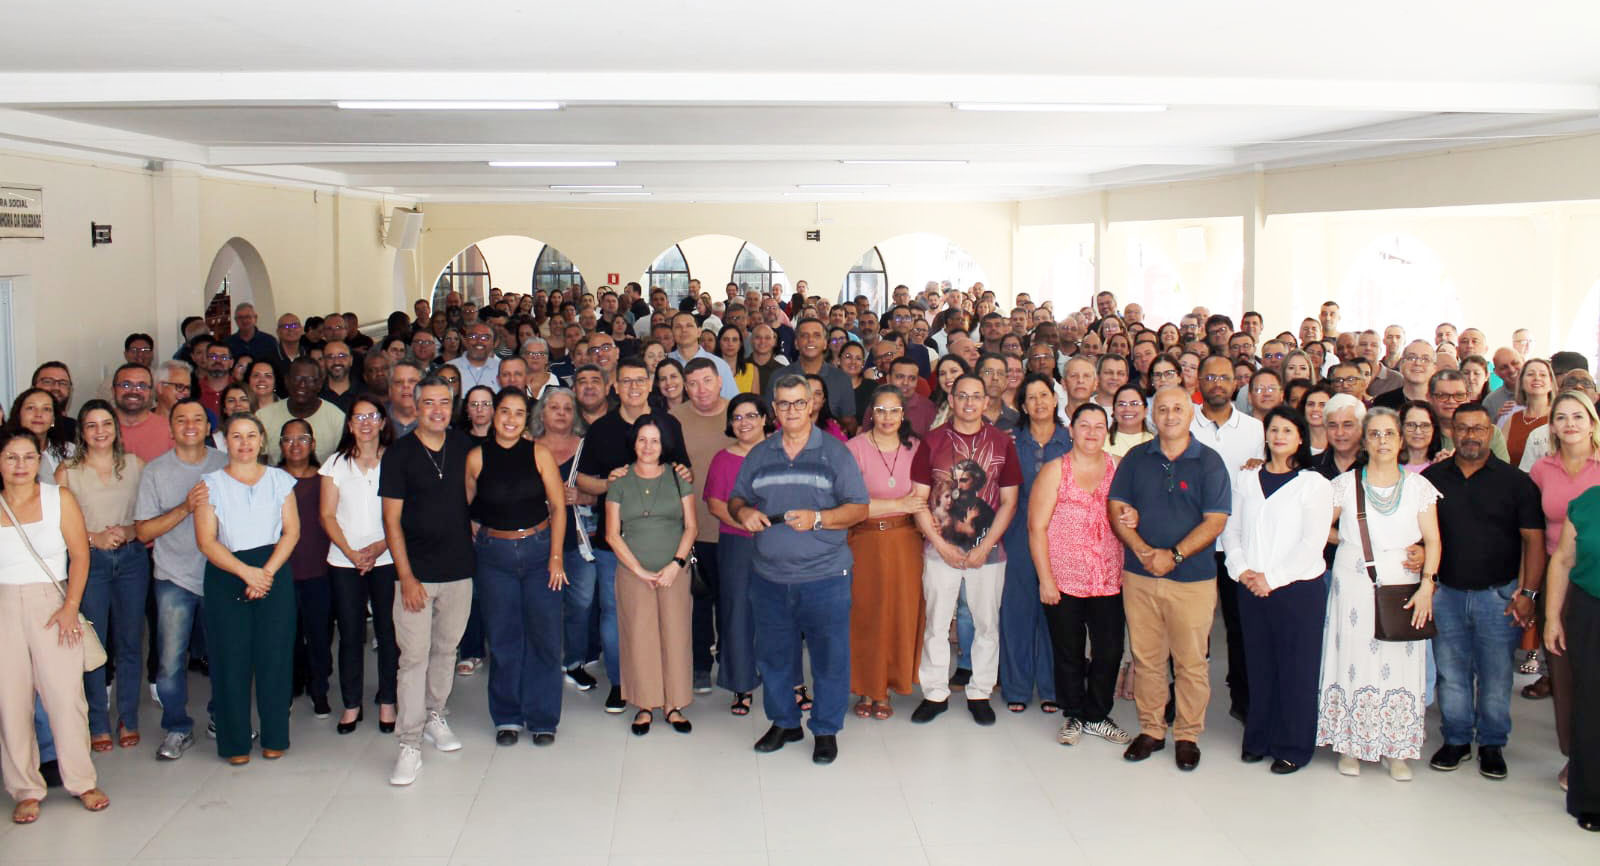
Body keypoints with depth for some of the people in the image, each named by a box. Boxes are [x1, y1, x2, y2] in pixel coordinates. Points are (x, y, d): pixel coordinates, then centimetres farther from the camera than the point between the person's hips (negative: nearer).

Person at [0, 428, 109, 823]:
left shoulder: (59, 498, 2)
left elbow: (79, 555, 1)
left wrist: (70, 607, -8)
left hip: (50, 605, -1)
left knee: (65, 694, -3)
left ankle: (82, 781, 10)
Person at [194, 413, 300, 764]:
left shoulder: (279, 479, 9)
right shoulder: (211, 483, 4)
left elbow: (291, 531, 3)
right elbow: (206, 541, -4)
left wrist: (268, 571, -11)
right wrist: (246, 572, -14)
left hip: (275, 573, 1)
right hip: (226, 577, -1)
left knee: (275, 656, 0)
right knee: (231, 659, 0)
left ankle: (274, 738, 12)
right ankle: (235, 742, 11)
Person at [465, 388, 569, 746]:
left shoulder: (539, 454, -2)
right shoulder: (477, 457, -1)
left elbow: (558, 507, -1)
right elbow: (463, 507, 8)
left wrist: (556, 555, -6)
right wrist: (476, 541, 0)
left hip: (539, 548, 0)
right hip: (495, 554, 0)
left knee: (544, 635, 0)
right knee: (502, 637, 5)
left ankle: (542, 718, 13)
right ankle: (506, 717, 20)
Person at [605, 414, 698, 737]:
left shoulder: (678, 477, 5)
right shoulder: (620, 481, 4)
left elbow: (691, 526, 4)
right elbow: (612, 534, 2)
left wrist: (676, 564, -9)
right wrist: (640, 571, -5)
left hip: (675, 573, 0)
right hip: (633, 573, 0)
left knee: (676, 636, -1)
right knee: (639, 637, 0)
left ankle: (675, 706, 10)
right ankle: (645, 706, 11)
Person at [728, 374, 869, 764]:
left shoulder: (834, 452, 0)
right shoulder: (759, 455, 11)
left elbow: (859, 508, -3)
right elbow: (735, 499, 19)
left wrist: (817, 519, -18)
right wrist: (743, 512, -5)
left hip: (825, 577, -3)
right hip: (769, 577, 4)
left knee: (829, 655, 1)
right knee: (774, 654, 12)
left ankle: (826, 730, 16)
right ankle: (783, 722, 29)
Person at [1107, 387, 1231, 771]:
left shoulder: (1209, 462, 0)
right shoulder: (1136, 459, 8)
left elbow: (1215, 521, -6)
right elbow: (1117, 509, 4)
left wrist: (1174, 555, -15)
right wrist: (1141, 549, -12)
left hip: (1193, 578, -2)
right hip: (1139, 576, 2)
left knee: (1191, 662, 3)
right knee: (1145, 659, 8)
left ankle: (1188, 735, 16)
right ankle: (1150, 730, 21)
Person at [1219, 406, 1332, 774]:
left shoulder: (1315, 484, -2)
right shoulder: (1247, 479, 11)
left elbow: (1312, 543, -9)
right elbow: (1231, 530, 9)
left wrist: (1272, 578, -13)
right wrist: (1242, 570, -6)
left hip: (1298, 588, -4)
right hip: (1252, 589, 4)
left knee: (1296, 670, 1)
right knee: (1258, 666, 10)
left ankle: (1293, 747, 12)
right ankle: (1259, 739, 22)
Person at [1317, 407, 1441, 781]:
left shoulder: (1419, 486, 4)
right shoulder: (1346, 484, 4)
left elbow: (1432, 540, -1)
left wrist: (1426, 584, -10)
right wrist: (1347, 541, -1)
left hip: (1402, 590, 0)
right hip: (1354, 590, 0)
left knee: (1400, 664, 0)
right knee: (1354, 661, 1)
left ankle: (1397, 749, 10)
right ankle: (1350, 744, 11)